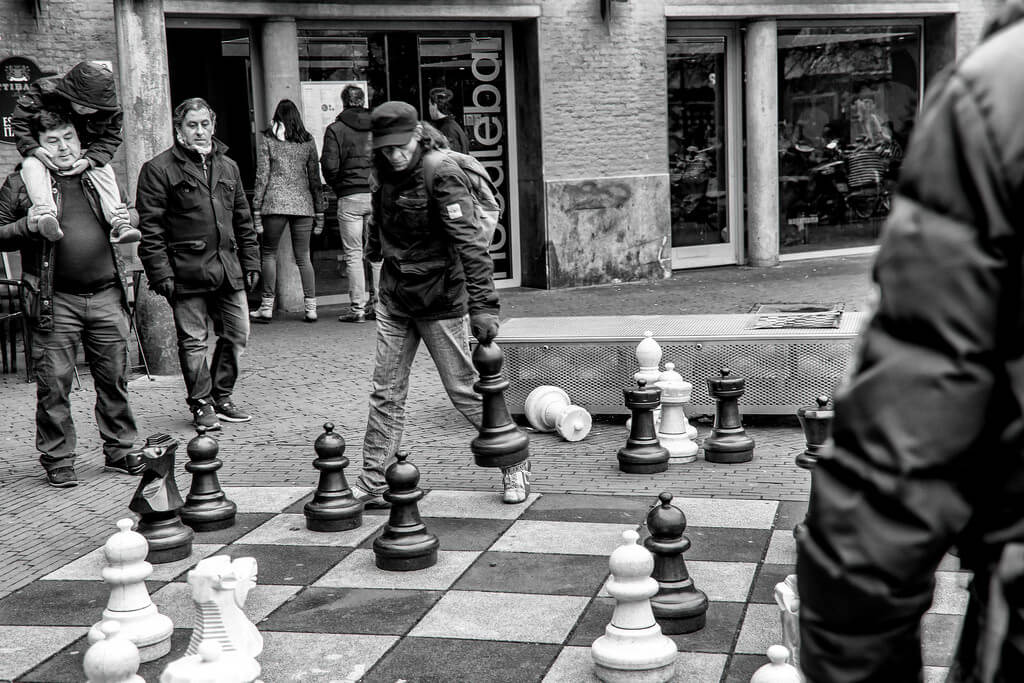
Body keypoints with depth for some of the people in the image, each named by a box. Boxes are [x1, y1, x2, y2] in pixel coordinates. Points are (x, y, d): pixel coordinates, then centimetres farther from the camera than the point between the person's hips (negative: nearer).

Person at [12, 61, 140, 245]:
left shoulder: (110, 112, -19)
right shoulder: (44, 92, -26)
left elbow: (110, 139, -12)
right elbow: (20, 121, -19)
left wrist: (89, 160, -30)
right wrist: (34, 149, -33)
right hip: (44, 153, -2)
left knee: (103, 169, -25)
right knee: (31, 165, -32)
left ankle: (118, 221, -31)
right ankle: (45, 214, -52)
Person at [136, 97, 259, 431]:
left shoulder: (228, 167, 16)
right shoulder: (159, 169, -3)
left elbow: (243, 221, 20)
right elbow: (150, 228, -7)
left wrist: (251, 263, 13)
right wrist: (161, 274, -13)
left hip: (229, 270, 5)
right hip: (187, 272, -5)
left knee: (236, 335, 8)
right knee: (193, 341, 1)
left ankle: (221, 398, 24)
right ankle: (201, 404, 14)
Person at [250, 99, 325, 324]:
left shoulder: (267, 139, 2)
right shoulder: (307, 140, 8)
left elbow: (262, 176, -2)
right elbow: (315, 177, 9)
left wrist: (256, 209, 2)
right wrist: (319, 211, 13)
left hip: (275, 202, -2)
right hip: (303, 202, 2)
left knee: (269, 253, 8)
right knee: (303, 257, 6)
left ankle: (267, 307, 6)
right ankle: (311, 307, 2)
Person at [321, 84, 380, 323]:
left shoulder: (335, 129, -3)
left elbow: (329, 166, -8)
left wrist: (339, 188, 8)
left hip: (350, 197, -3)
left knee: (353, 254, 1)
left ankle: (357, 308, 0)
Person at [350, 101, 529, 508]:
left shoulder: (443, 176, -18)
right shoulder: (385, 174, 3)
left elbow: (469, 244, -25)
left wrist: (483, 306, -30)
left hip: (440, 301, -6)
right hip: (394, 298, 6)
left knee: (463, 389, 1)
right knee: (385, 393, 7)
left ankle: (514, 463, 19)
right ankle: (372, 484, 13)